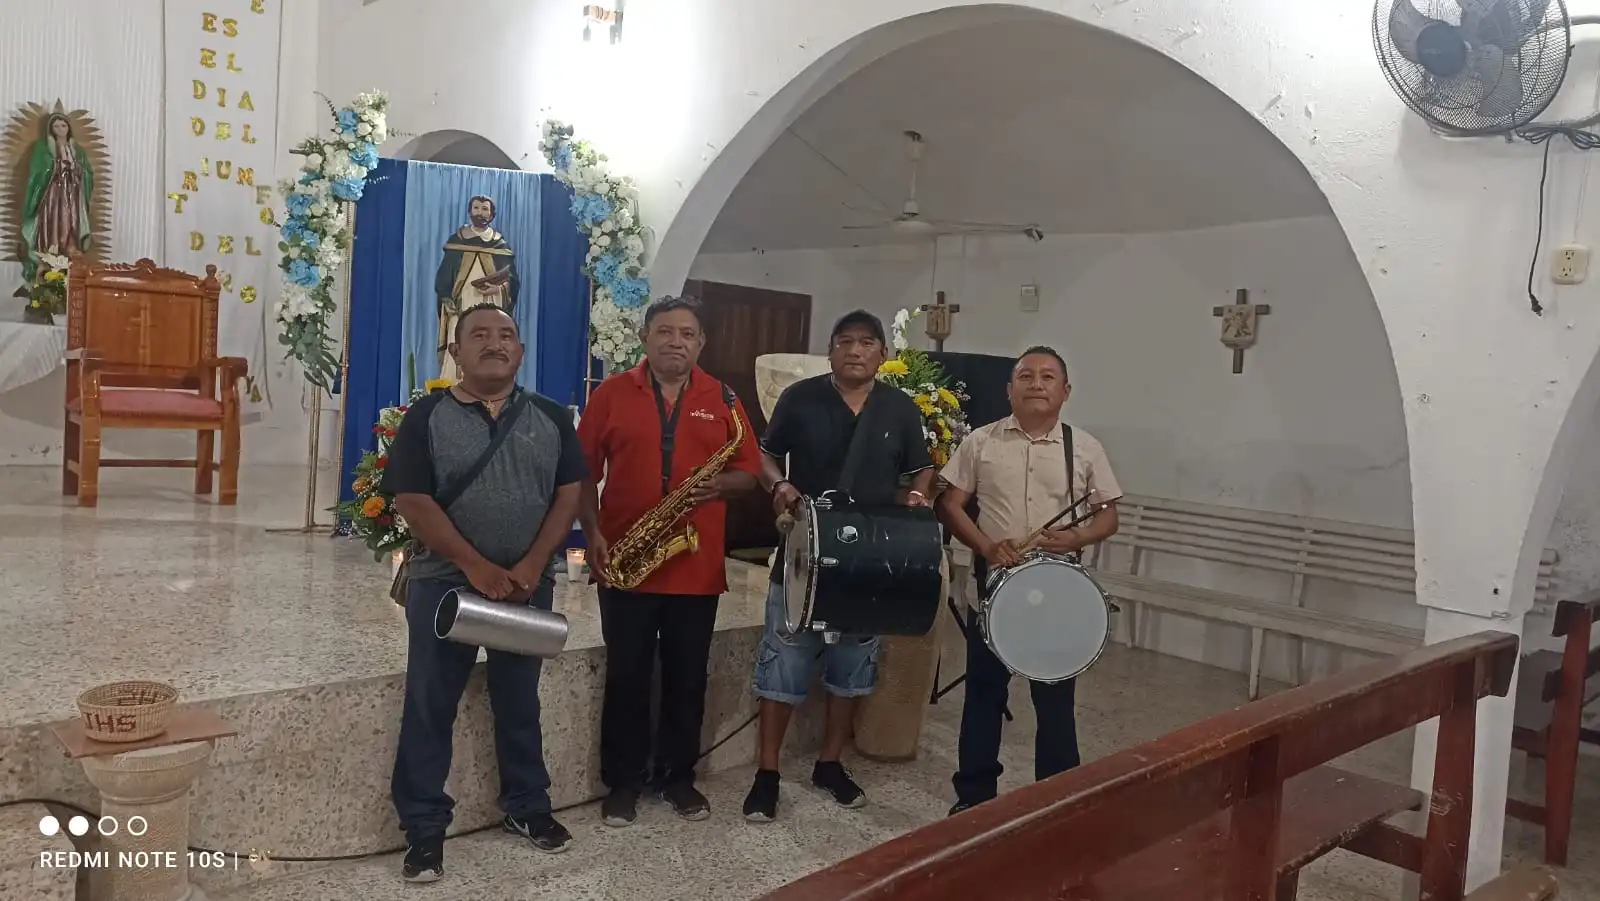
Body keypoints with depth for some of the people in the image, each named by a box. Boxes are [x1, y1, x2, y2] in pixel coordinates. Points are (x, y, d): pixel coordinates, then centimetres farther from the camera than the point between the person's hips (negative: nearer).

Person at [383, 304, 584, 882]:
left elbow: (568, 495, -1)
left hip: (528, 585, 2)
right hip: (444, 583, -2)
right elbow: (413, 501, -11)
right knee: (429, 708, 3)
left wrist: (531, 566, -13)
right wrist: (477, 567, -18)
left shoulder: (551, 418, 4)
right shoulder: (426, 417, -3)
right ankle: (424, 829, 15)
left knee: (519, 703, 14)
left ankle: (527, 808, 29)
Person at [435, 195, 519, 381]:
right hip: (461, 309, 0)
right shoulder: (455, 241, 10)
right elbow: (442, 278, 8)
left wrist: (499, 288, -12)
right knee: (458, 359, -10)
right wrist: (447, 301, -8)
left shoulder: (502, 246, 11)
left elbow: (514, 281, 7)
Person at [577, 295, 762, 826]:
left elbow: (749, 471, 7)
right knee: (626, 677, 7)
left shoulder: (722, 399, 6)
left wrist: (721, 484, -14)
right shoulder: (612, 393, 2)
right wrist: (593, 532, -9)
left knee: (687, 678, 10)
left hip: (698, 566, 2)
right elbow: (584, 470, 2)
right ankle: (623, 781, 21)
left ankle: (678, 777, 26)